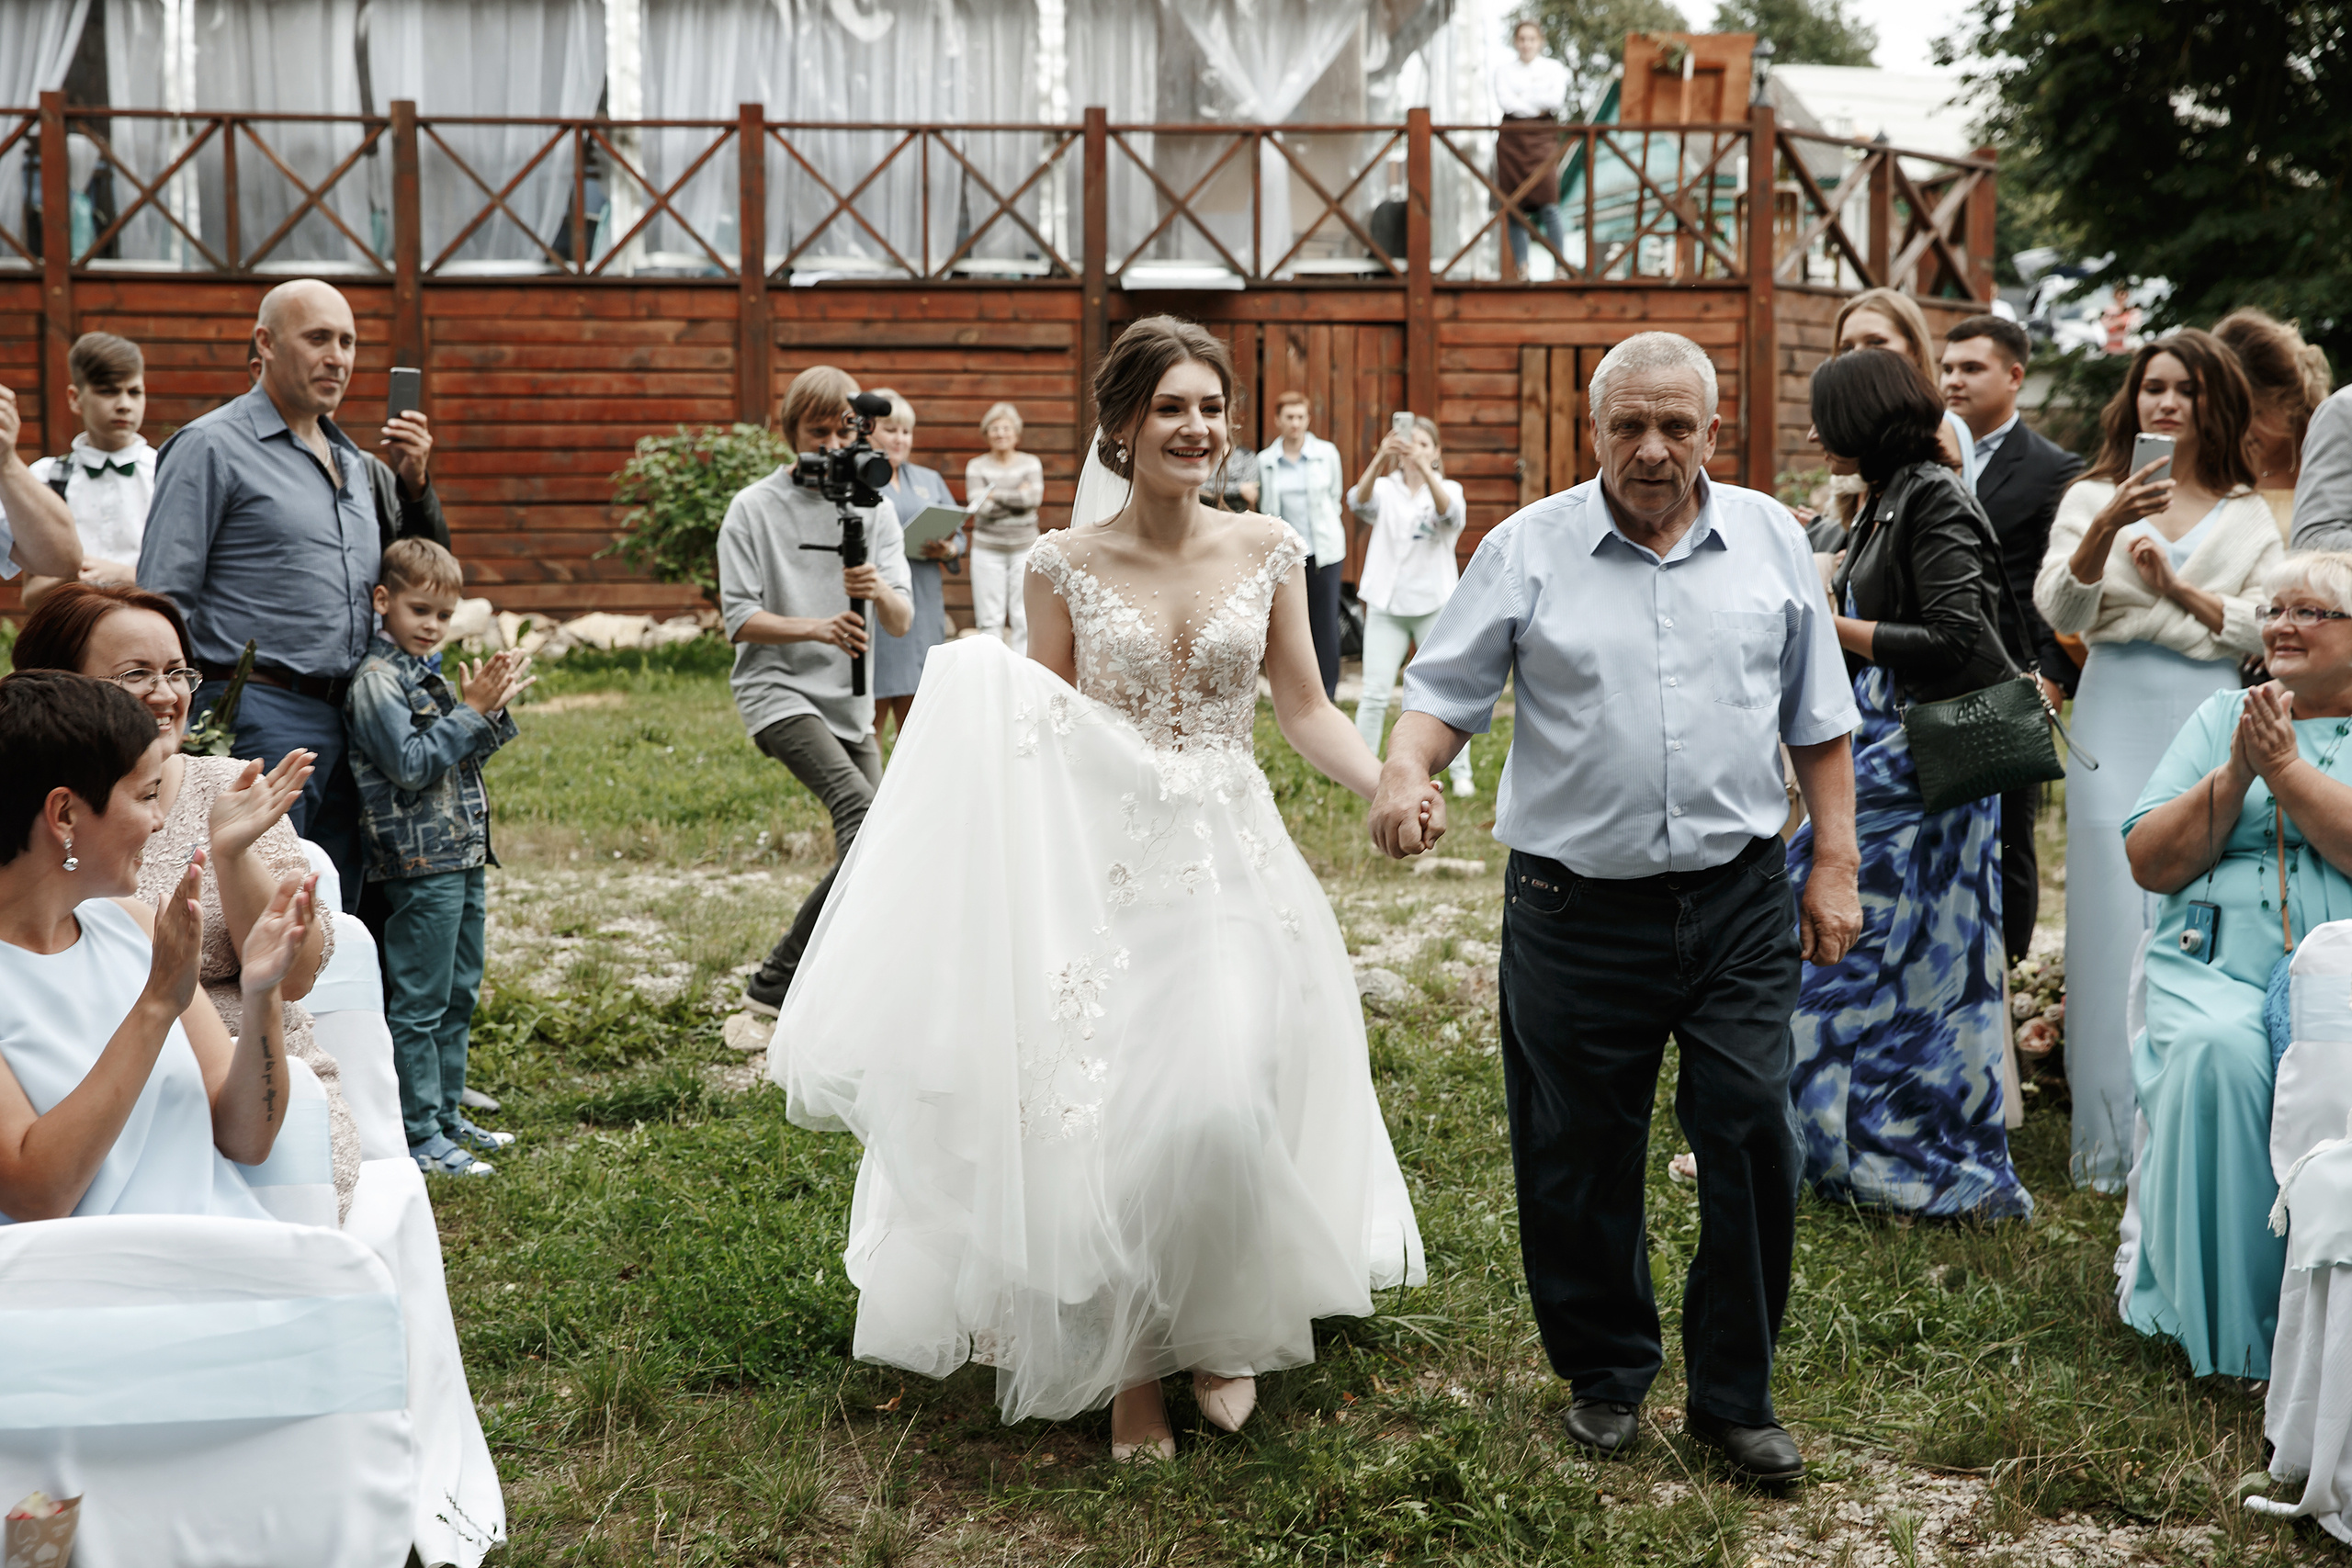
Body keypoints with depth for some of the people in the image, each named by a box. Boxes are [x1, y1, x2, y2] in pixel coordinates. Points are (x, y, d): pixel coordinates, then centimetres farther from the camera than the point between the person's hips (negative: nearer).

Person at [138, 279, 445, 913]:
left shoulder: (350, 458, 19)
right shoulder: (211, 446, -3)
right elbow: (162, 604, -8)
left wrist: (412, 484, 12)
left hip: (348, 719, 7)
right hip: (260, 718, -7)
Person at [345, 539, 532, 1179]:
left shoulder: (431, 673, 16)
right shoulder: (377, 680, -11)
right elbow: (411, 765, -19)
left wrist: (492, 709, 4)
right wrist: (472, 710, -17)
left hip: (463, 857, 9)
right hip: (420, 862, -9)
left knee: (459, 995, 16)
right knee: (418, 1003, -5)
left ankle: (447, 1115, 25)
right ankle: (417, 1135, -1)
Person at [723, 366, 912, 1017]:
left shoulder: (873, 506, 7)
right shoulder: (755, 508, -2)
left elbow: (903, 622, 1)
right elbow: (740, 620, -6)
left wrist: (881, 591, -23)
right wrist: (817, 628, -22)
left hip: (849, 698, 6)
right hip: (777, 688, -6)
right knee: (863, 813, -26)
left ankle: (777, 983, 21)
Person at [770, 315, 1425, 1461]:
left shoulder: (1267, 551, 3)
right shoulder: (1068, 564, -1)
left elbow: (1305, 710, 7)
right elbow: (1035, 732, 7)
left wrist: (1390, 784, -9)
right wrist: (979, 711, -14)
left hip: (1234, 863, 1)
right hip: (1106, 870, -1)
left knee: (1223, 1106, -11)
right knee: (1113, 1117, 0)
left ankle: (1226, 1330, 17)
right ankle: (1131, 1365, 20)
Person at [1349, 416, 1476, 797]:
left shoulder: (1448, 489, 2)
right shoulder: (1386, 489, 4)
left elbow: (1450, 515, -23)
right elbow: (1360, 501, -20)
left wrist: (1425, 467, -39)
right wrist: (1380, 459, -38)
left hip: (1433, 604, 0)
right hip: (1386, 604, 0)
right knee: (1374, 694, -3)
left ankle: (1461, 772, 16)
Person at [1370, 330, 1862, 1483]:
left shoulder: (1770, 541, 8)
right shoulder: (1528, 549, 0)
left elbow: (1818, 719, 12)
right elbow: (1447, 689, 0)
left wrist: (1834, 864, 8)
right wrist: (1404, 771, -21)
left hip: (1739, 901, 1)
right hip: (1578, 905, -1)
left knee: (1751, 1136, -1)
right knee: (1579, 1155, 7)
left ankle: (1734, 1394, 15)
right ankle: (1607, 1373, 27)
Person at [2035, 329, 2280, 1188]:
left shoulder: (2246, 515, 13)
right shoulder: (2093, 495, 9)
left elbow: (2267, 625, 3)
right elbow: (2058, 610, -6)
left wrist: (2177, 587, -7)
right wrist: (2106, 528, -21)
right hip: (2118, 722, -1)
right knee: (2117, 916, -4)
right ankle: (2118, 1138, 2)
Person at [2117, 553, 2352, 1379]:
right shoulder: (2224, 715, 19)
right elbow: (2151, 863, 9)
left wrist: (2284, 766, -10)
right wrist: (2235, 774, -1)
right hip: (2219, 964, 2)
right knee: (2217, 1048, -32)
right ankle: (2222, 1329, -20)